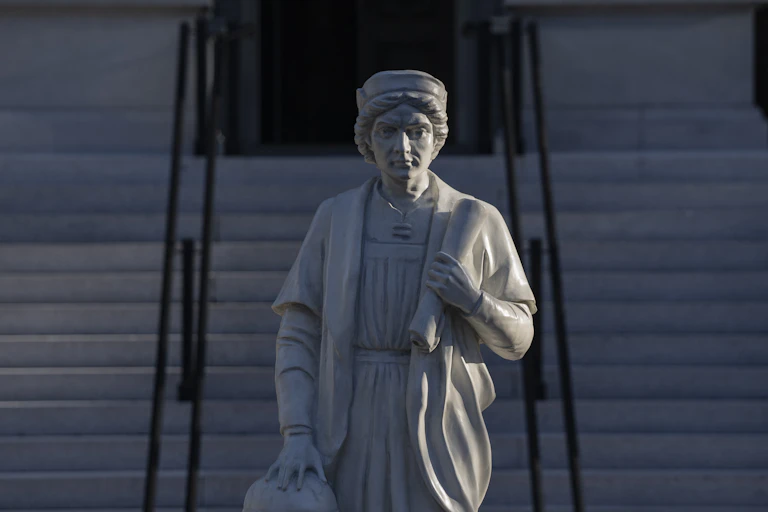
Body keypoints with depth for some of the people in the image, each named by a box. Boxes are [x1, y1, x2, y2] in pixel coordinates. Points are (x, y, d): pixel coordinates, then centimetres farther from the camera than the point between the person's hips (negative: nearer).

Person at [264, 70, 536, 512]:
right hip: (354, 434, 1)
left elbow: (515, 339, 6)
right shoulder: (336, 219, 5)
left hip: (436, 438, -1)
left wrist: (472, 299, -17)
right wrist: (297, 438, -10)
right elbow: (300, 338, 4)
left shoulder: (477, 223, 1)